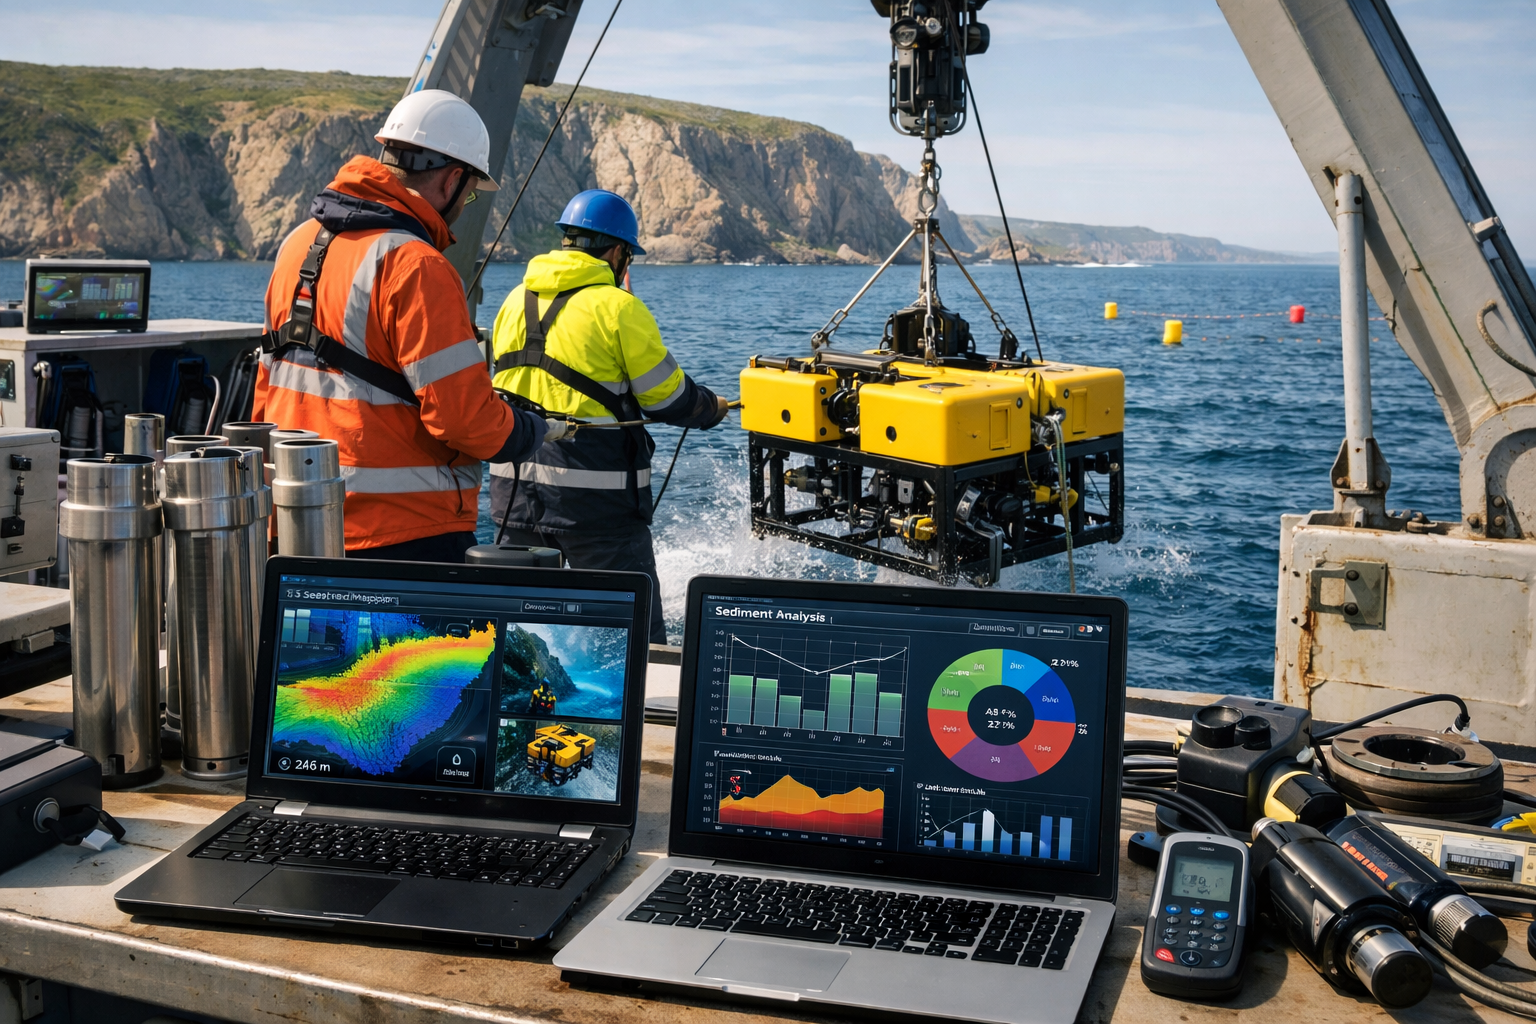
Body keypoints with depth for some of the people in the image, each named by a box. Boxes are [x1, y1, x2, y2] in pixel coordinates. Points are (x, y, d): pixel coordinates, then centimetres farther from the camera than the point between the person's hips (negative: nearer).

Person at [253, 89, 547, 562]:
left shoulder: (298, 243, 10)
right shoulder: (416, 266, -18)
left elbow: (270, 385, 17)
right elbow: (463, 414, -21)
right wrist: (530, 432, 0)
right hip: (407, 533, -9)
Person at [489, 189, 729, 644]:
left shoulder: (516, 300, 9)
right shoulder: (617, 306, -9)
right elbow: (669, 398, -4)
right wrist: (713, 408, 15)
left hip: (514, 487, 6)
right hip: (593, 498, -6)